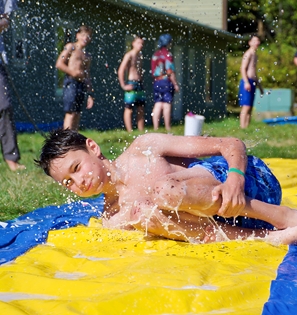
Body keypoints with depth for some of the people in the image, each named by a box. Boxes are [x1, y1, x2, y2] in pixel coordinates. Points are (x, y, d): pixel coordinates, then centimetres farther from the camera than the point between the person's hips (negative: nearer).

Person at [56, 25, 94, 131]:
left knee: (77, 114, 4)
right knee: (70, 113, -12)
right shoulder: (71, 47, 5)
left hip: (82, 84, 6)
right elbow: (59, 64, -3)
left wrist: (90, 95, 15)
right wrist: (73, 72, -14)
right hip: (71, 82, -6)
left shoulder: (87, 56, 21)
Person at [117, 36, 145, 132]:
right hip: (131, 84, -8)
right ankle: (130, 132, -3)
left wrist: (141, 82, 15)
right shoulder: (129, 55, -8)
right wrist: (123, 86, -15)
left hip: (139, 84, 8)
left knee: (141, 110, 8)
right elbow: (120, 71, -14)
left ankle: (141, 131, 13)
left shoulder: (140, 55, 14)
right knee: (129, 109, -3)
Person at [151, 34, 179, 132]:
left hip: (156, 82, 7)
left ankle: (155, 127, 2)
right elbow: (170, 71, -14)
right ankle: (168, 127, -2)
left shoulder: (155, 54, 12)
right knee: (167, 104, -4)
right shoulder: (167, 54, -10)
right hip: (166, 81, -7)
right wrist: (175, 84, -11)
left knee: (158, 105, 5)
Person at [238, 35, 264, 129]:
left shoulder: (254, 54, 23)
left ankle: (247, 127, 6)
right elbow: (243, 68, -14)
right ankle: (242, 127, -19)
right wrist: (246, 82, -24)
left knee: (250, 108, 6)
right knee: (246, 106, -15)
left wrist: (259, 86, 30)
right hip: (247, 82, -10)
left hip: (253, 83, 10)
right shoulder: (248, 53, -6)